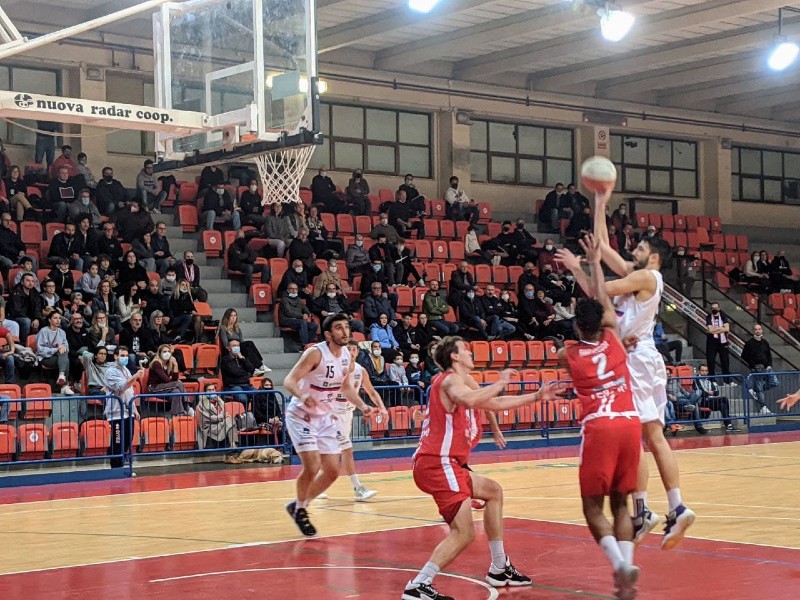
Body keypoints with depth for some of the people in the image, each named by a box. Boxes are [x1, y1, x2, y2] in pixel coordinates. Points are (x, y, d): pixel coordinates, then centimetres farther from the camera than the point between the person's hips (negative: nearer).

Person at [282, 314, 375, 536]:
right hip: (301, 415, -7)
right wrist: (302, 395, -48)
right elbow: (289, 381, -28)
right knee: (312, 467, -17)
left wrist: (361, 405, 2)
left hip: (325, 416, 7)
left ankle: (299, 505, 25)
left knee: (332, 471, 6)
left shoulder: (346, 356, -1)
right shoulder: (316, 353, -22)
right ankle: (299, 510, 8)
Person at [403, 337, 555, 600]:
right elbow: (468, 400, -34)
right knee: (464, 533, -14)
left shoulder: (461, 380, 20)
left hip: (445, 464, 11)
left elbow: (494, 403, 31)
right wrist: (499, 383, -20)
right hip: (438, 463, -11)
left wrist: (536, 397, 30)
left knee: (493, 492, 26)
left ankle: (499, 569, 29)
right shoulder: (451, 379, -9)